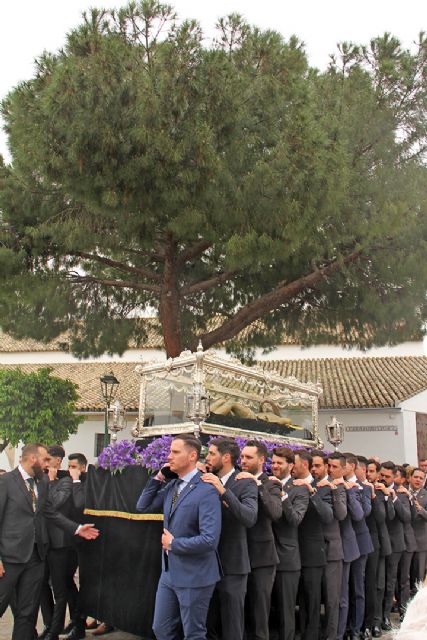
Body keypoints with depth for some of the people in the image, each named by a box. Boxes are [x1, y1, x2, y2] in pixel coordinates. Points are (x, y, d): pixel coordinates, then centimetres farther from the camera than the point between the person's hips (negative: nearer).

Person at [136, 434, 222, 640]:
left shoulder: (206, 490, -21)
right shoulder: (171, 486, 5)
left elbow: (209, 539, -28)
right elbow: (143, 507, 12)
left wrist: (173, 544, -16)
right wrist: (157, 478, 0)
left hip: (194, 576, -8)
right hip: (169, 573, 8)